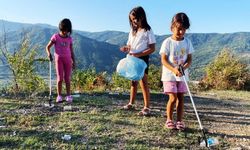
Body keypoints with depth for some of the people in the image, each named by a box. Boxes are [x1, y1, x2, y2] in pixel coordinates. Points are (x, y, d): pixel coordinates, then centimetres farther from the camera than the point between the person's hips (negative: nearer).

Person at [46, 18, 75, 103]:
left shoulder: (69, 39, 7)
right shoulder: (55, 37, 1)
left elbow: (71, 51, 11)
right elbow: (48, 47, 3)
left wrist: (73, 62, 6)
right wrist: (49, 53, -18)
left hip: (68, 59, 2)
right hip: (59, 59, -2)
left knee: (67, 78, 3)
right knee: (60, 78, -6)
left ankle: (68, 95, 10)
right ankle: (59, 96, 2)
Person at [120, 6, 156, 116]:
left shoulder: (148, 31, -7)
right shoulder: (132, 31, 13)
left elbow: (152, 48, -11)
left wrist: (139, 54, -21)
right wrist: (126, 48, -8)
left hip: (142, 59, -6)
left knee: (143, 82, -7)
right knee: (133, 82, 13)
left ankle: (147, 107, -2)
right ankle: (131, 104, 23)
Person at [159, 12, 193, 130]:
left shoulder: (187, 42, 4)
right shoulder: (167, 42, -6)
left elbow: (189, 59, 4)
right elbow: (163, 60, -11)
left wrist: (184, 67, -18)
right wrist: (174, 69, -26)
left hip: (183, 75, 4)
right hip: (169, 75, -4)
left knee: (181, 98, 6)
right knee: (173, 98, -8)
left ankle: (179, 121, 16)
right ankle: (169, 120, 10)